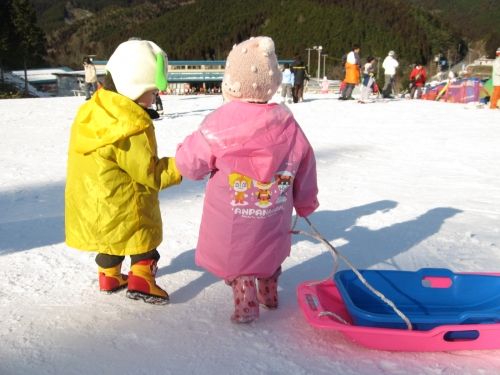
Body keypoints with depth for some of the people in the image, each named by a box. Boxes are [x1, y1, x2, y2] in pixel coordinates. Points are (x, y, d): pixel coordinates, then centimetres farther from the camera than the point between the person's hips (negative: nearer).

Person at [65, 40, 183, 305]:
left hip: (91, 201, 8)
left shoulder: (92, 109, -1)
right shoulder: (132, 127, -28)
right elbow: (150, 173, -22)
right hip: (125, 205, -8)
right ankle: (141, 281, 10)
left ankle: (109, 277, 39)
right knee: (144, 236, 12)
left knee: (110, 239, 26)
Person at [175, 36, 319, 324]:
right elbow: (305, 166, 5)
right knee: (269, 250, 28)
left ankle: (246, 303, 11)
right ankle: (269, 294, 43)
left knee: (235, 257, 16)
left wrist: (184, 149, 14)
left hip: (231, 220, -4)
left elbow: (192, 164, -11)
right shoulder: (287, 124, -6)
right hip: (274, 218, 4)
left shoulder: (220, 122, -18)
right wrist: (306, 203, 22)